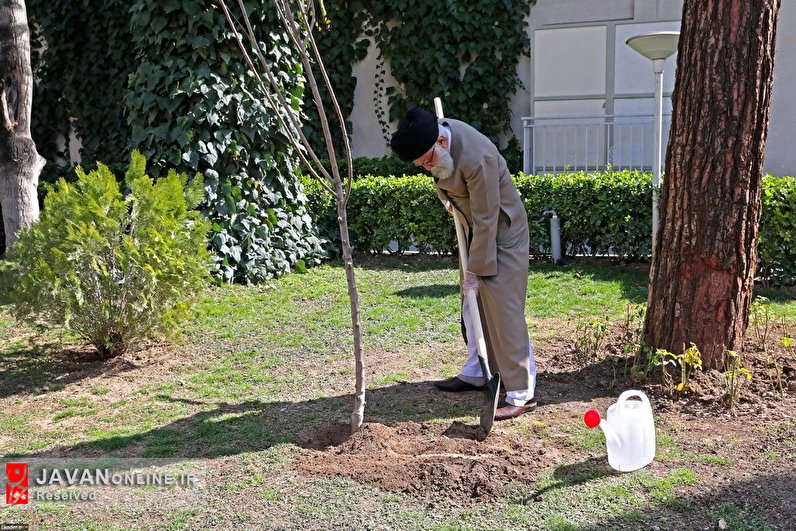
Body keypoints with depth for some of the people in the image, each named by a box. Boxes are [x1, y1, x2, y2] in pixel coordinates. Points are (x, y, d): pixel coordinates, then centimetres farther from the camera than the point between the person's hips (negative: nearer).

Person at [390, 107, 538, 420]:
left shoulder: (476, 160, -34)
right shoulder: (435, 134, -8)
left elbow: (487, 220, -28)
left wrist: (475, 269, -22)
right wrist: (447, 197, -1)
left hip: (502, 230, -9)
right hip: (476, 226, 9)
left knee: (504, 310, -10)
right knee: (474, 304, 15)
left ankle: (522, 393, -4)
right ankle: (476, 373, 29)